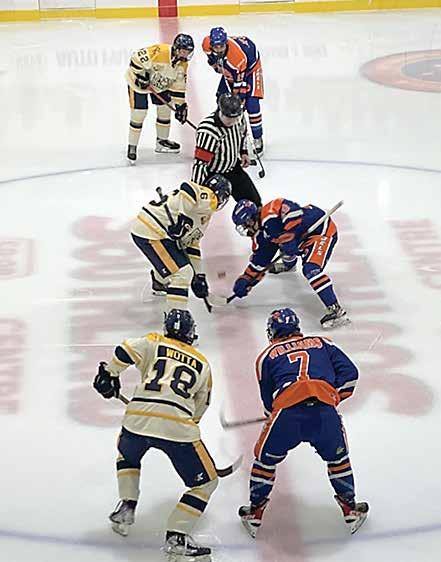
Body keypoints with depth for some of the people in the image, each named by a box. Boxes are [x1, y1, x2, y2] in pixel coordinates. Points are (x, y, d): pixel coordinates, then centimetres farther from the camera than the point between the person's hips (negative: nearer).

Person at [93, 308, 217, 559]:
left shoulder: (154, 343, 18)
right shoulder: (203, 364, 24)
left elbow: (126, 350, -1)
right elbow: (200, 406, 28)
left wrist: (108, 373, 13)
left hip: (137, 419, 2)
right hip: (178, 426, -2)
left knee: (127, 455, 37)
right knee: (206, 482, 12)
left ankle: (127, 507, 24)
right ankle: (177, 536, 3)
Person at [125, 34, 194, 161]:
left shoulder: (182, 63, -9)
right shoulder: (160, 51, -34)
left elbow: (179, 85, 0)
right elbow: (137, 58, -33)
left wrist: (180, 105, -2)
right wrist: (141, 76, -29)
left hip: (159, 83, 7)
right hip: (138, 80, -7)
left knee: (165, 109, 10)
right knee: (139, 113, -9)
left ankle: (162, 141, 29)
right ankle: (132, 147, 4)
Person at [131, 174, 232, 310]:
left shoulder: (204, 216, 21)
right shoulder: (205, 196, -9)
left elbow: (193, 246, 25)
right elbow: (188, 188, -32)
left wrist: (199, 276, 24)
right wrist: (180, 220, -31)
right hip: (150, 233, -11)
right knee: (182, 272, -14)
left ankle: (159, 283, 64)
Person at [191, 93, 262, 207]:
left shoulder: (237, 118, -15)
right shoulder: (208, 132, -37)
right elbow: (200, 162, -36)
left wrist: (243, 152, 12)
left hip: (233, 168, 7)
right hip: (212, 175, -7)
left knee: (254, 200, 17)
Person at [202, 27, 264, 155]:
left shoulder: (238, 56, -43)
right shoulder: (207, 44, -28)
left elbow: (239, 86, -36)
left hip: (249, 68, -6)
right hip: (228, 69, 6)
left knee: (251, 105, -16)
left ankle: (258, 139, -1)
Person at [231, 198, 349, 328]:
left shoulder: (270, 212, -24)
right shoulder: (261, 234, 6)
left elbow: (294, 212, -37)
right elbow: (259, 261, 12)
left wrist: (289, 238, -38)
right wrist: (245, 281, 8)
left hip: (322, 229, -11)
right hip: (303, 235, 11)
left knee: (311, 269, -26)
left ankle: (336, 311, -30)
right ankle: (289, 266, 63)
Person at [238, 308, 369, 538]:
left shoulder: (267, 356, 25)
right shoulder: (321, 343, 28)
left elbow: (268, 399, 29)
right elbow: (349, 372, 18)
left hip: (287, 412, -1)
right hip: (325, 411, 1)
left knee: (265, 458, 23)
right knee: (337, 457, 27)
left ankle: (255, 513, 30)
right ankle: (350, 509, 33)